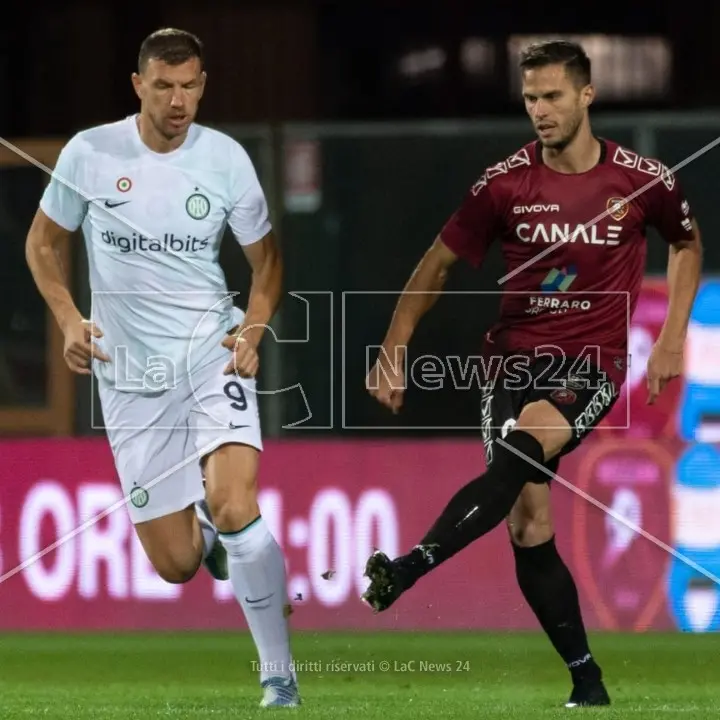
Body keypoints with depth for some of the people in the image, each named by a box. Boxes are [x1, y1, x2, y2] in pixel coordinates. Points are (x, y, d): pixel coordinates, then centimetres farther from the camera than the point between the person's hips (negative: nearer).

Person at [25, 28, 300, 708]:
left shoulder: (226, 159, -4)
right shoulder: (90, 152, -5)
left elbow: (265, 257, 9)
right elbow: (42, 241, 9)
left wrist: (252, 330, -7)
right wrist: (68, 319, -6)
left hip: (211, 349, -1)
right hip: (128, 371, 1)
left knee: (234, 507, -24)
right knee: (175, 564, -1)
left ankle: (279, 678, -12)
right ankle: (208, 535, 39)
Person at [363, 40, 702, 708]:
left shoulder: (643, 180, -2)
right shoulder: (504, 182, -2)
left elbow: (687, 242, 19)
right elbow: (438, 264, 7)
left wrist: (672, 338, 11)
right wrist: (392, 351, -3)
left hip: (591, 365, -2)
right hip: (514, 357, 2)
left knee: (519, 450, -32)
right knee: (529, 523, -6)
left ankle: (406, 570, -43)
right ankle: (587, 681, 5)